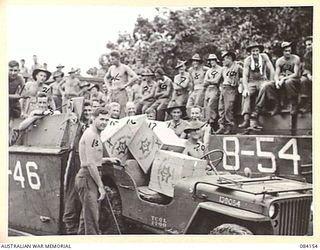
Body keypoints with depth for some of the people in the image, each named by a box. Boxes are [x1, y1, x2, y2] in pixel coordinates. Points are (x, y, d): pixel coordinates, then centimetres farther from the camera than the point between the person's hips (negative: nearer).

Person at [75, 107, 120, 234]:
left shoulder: (95, 134, 18)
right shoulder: (91, 135, -16)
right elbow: (90, 164, -21)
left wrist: (107, 160, 17)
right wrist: (101, 186, -19)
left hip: (88, 177, 11)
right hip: (87, 178, -11)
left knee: (86, 216, 19)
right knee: (92, 218, -7)